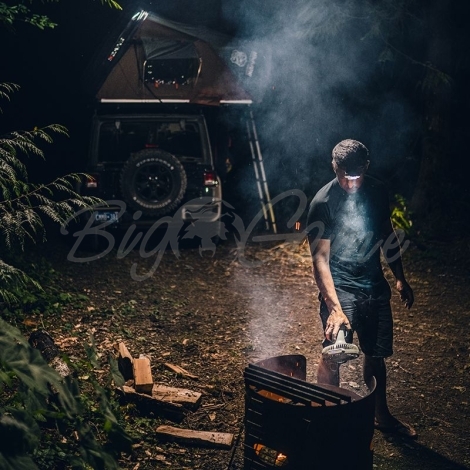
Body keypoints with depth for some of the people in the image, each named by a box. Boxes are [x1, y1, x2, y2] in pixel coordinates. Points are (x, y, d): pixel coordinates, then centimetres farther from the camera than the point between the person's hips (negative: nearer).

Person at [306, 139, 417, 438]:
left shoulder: (378, 192, 0)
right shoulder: (323, 202, -17)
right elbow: (320, 259, -20)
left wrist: (401, 278, 14)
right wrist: (334, 307, -30)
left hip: (375, 286, 5)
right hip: (340, 288, -5)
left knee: (377, 353, 16)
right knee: (333, 356, -11)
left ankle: (381, 415, 34)